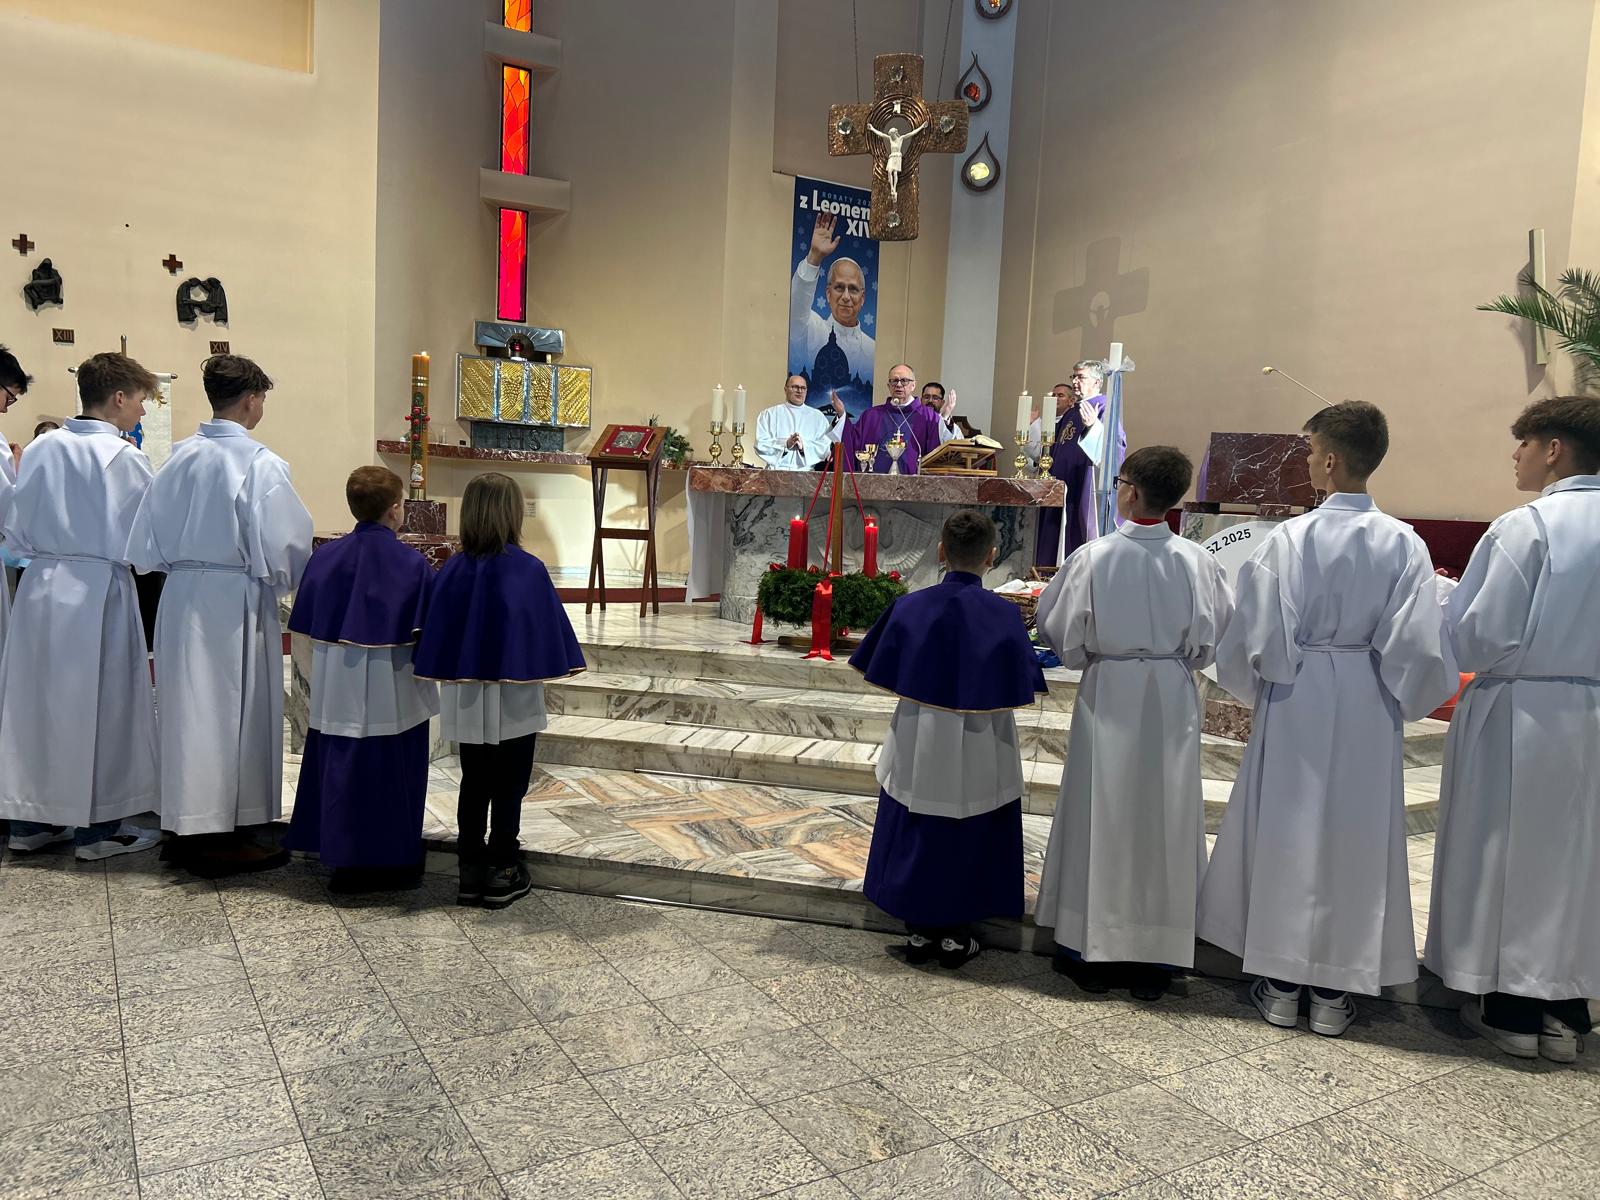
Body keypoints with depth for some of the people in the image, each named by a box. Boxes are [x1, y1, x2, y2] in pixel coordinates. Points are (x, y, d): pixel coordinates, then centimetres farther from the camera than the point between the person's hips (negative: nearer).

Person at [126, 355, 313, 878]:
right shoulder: (260, 464, -14)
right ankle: (226, 839, 13)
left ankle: (188, 830, 25)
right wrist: (287, 582, 4)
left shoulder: (180, 456, 3)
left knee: (189, 709, 14)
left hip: (181, 598, 6)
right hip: (236, 603, -6)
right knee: (236, 713, 5)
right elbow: (284, 546, -14)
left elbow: (145, 543, 5)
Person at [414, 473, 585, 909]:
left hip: (465, 698, 4)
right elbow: (547, 628, -9)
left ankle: (471, 871, 21)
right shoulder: (528, 570, -15)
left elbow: (436, 634, 0)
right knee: (509, 787, 8)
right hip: (514, 699, -4)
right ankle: (502, 874, 14)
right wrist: (547, 664, 7)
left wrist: (454, 673, 13)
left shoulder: (453, 570, -4)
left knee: (474, 784, 14)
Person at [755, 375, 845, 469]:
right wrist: (785, 444, -12)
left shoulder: (817, 416, 14)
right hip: (776, 470, -1)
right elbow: (760, 444, 1)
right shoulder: (769, 414, 11)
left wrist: (804, 445, -11)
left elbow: (826, 447, 4)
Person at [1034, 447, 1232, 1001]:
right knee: (1163, 819, 11)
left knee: (1101, 817, 10)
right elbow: (1213, 639, 0)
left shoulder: (1094, 556, -13)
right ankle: (1153, 959, 19)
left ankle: (1092, 953, 18)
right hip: (1172, 702, 1)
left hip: (1108, 697, -1)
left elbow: (1060, 630, -4)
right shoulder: (1195, 561, -8)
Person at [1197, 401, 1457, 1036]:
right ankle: (1336, 989, 20)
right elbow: (1418, 644, -7)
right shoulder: (1403, 544, -7)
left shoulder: (1289, 538, -13)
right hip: (1367, 708, 2)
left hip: (1295, 705, -2)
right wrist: (1405, 700, 11)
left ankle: (1280, 983, 19)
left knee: (1285, 831, 10)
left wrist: (1256, 687, 7)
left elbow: (1256, 633, -12)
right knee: (1355, 835, 12)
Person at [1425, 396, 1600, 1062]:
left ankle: (1511, 1008, 18)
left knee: (1509, 853, 7)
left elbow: (1483, 637, -17)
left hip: (1521, 715, -6)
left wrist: (1438, 596, 0)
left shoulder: (1526, 527, -16)